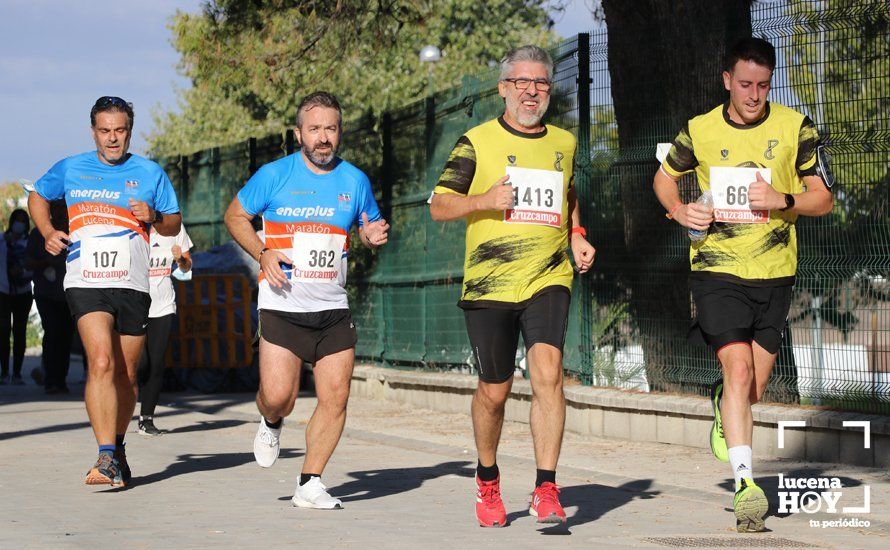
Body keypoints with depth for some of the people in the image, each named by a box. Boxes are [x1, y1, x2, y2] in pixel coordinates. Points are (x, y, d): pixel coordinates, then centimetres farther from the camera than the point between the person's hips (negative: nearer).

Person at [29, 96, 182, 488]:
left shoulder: (150, 173, 6)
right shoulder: (70, 169, 8)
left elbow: (174, 224, 12)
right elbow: (37, 196, 25)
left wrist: (154, 218, -11)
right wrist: (48, 233, 7)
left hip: (133, 285, 2)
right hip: (86, 283, -1)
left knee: (125, 375, 8)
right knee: (101, 362, -20)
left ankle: (117, 449, 29)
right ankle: (106, 457, -25)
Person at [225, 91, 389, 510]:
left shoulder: (355, 181, 7)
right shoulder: (274, 175, -2)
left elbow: (370, 226, 21)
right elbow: (235, 216, 9)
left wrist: (373, 235, -5)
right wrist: (262, 253, -8)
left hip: (333, 310, 3)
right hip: (282, 307, -3)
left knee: (336, 398, -4)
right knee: (278, 396, -12)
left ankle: (310, 484, 8)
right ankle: (270, 424, 26)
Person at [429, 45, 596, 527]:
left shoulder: (564, 143, 12)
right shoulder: (476, 142, 1)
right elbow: (439, 207, 1)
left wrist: (577, 237, 12)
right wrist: (485, 200, -16)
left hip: (549, 281, 2)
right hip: (488, 284, -1)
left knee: (547, 372, -19)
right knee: (494, 392, 7)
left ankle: (546, 489, -18)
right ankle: (488, 481, 32)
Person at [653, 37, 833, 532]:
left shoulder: (795, 128, -2)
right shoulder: (700, 131, -1)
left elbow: (824, 198, 2)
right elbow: (665, 176, 16)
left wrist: (783, 200, -18)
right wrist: (679, 210, -5)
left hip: (775, 273, 2)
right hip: (718, 270, -2)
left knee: (755, 388, 8)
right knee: (739, 368, -18)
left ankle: (723, 407, 45)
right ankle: (746, 484, -20)